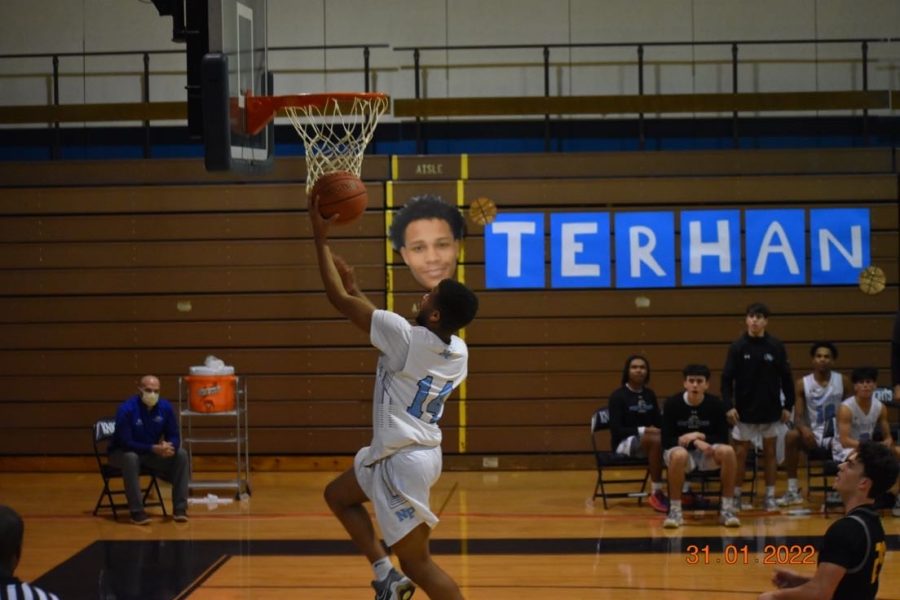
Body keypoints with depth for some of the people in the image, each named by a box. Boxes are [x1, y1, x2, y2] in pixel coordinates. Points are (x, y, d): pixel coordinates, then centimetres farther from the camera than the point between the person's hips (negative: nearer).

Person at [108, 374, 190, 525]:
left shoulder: (165, 407, -11)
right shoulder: (126, 409, -26)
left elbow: (174, 436, -6)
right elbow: (126, 442, -29)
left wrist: (168, 447, -31)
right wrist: (154, 448, -39)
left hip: (153, 452, 5)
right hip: (122, 452, -5)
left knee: (181, 455, -15)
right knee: (131, 458, -39)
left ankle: (180, 508, -11)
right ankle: (137, 511, -30)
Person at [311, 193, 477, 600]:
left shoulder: (408, 336, -22)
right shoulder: (458, 352, 1)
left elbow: (339, 300, -15)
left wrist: (320, 236, -6)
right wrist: (354, 288, 21)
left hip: (404, 460, -9)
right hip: (421, 451, 9)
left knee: (417, 561, -2)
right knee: (338, 496, 25)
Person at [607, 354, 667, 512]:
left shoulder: (650, 395, 12)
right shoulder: (617, 396, -6)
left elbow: (659, 422, 15)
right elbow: (616, 429, -12)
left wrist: (658, 430, -10)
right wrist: (643, 430, -22)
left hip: (648, 440, 5)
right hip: (624, 442, -5)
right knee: (656, 440, -37)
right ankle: (656, 493, -31)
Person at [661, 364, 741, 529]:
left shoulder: (716, 404, -8)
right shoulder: (672, 404, -12)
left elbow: (723, 439, -5)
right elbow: (666, 441, -13)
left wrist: (700, 436, -20)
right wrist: (695, 443, -24)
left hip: (706, 453, 2)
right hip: (680, 449, -2)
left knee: (727, 451, -30)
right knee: (679, 455, -39)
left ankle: (727, 509, -18)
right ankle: (675, 510, -24)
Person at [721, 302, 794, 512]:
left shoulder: (776, 346, -3)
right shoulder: (738, 347, -5)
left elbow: (786, 378, 2)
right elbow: (727, 379, -4)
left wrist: (788, 405, -1)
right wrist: (729, 406, -13)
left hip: (771, 410, 1)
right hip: (744, 410, -1)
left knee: (770, 452, 8)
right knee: (740, 453, 3)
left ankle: (770, 496, 14)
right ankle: (736, 496, 12)